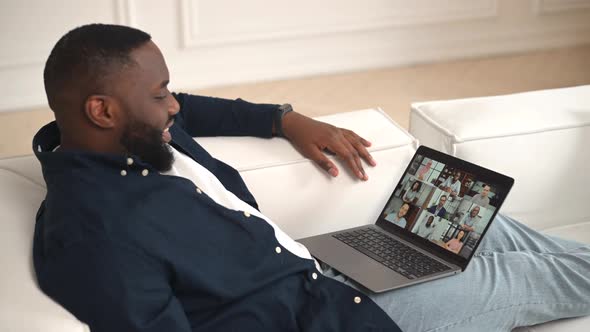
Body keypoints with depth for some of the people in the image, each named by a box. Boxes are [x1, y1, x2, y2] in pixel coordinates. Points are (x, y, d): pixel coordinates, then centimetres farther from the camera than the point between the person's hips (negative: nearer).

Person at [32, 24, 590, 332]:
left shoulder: (134, 137, -4)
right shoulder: (96, 237, -32)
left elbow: (190, 111, 19)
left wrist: (285, 119, 9)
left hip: (311, 275, 9)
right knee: (513, 276, 5)